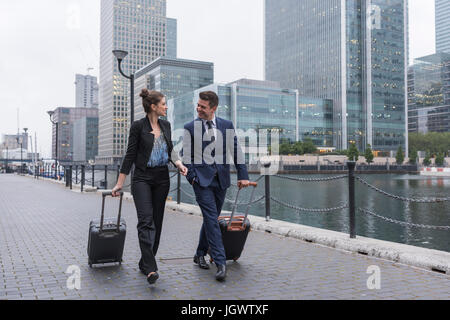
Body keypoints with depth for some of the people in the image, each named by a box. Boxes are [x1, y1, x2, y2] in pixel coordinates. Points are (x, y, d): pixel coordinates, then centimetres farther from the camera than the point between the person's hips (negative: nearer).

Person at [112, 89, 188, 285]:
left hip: (162, 178, 6)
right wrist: (120, 183, -5)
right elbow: (130, 155, -5)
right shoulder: (138, 126, -6)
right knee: (146, 220, -16)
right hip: (142, 178, -6)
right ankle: (150, 269, -20)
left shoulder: (166, 125, 11)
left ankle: (145, 263, 19)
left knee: (157, 221, 7)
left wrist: (179, 164, -2)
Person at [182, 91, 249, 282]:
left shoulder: (227, 125, 7)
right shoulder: (190, 128, 2)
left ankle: (200, 254, 29)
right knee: (211, 219, -10)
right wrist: (192, 177, -5)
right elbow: (187, 155, 5)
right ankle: (220, 262, -10)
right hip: (202, 179, -3)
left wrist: (243, 175, 3)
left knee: (211, 219, 12)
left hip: (221, 180, 3)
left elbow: (236, 150, 8)